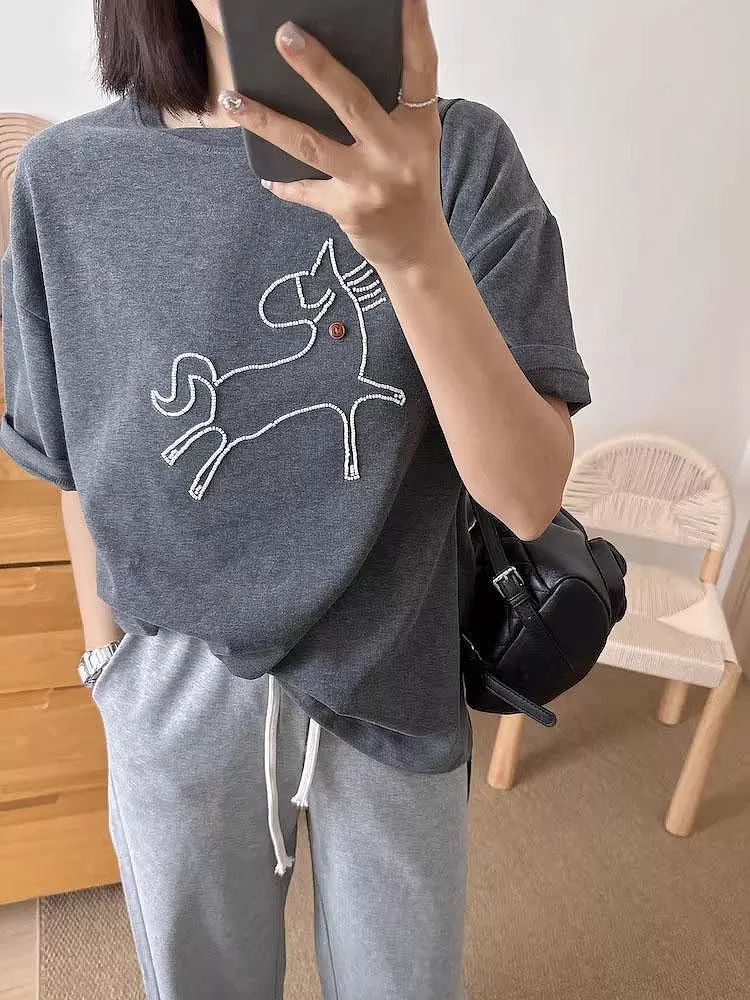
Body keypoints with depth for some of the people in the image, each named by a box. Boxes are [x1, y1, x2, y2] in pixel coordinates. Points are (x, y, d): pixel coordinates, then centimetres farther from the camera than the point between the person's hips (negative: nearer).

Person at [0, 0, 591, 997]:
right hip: (178, 699, 1)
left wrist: (416, 250, -35)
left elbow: (529, 495, -20)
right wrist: (106, 664, 12)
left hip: (396, 686, 0)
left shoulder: (462, 152, -11)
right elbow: (84, 472, 2)